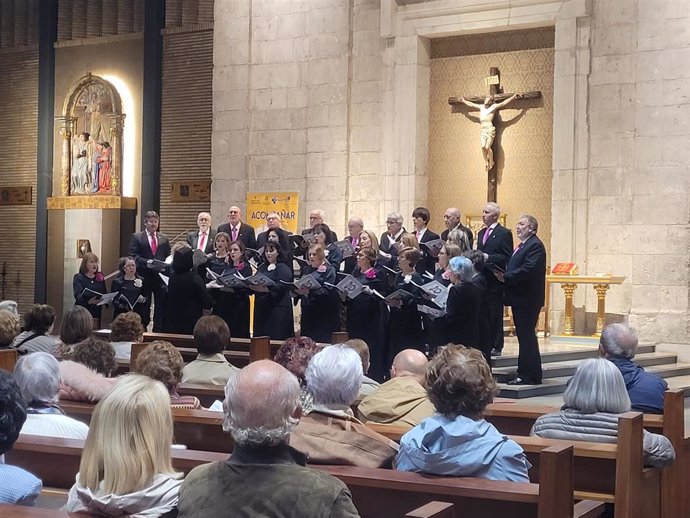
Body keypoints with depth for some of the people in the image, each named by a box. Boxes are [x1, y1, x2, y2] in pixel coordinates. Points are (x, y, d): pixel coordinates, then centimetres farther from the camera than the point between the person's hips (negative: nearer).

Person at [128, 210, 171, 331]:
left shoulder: (164, 238, 14)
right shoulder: (137, 237, 4)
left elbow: (169, 257, 12)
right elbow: (133, 256, -5)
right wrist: (146, 262, -19)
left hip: (161, 276, 3)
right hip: (144, 277, -3)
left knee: (161, 305, 1)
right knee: (144, 305, 5)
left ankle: (158, 330, 7)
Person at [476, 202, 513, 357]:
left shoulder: (504, 233, -5)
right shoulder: (481, 233, 18)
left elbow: (507, 257, -11)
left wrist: (488, 257, -19)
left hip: (495, 280, -7)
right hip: (481, 279, 7)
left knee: (494, 314, -3)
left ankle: (496, 347, 3)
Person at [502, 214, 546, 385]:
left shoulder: (535, 245, -14)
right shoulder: (523, 245, 19)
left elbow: (528, 269, -24)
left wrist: (506, 277, -18)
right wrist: (505, 276, 2)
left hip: (527, 299, -10)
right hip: (519, 298, 10)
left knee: (527, 336, -8)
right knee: (524, 336, 13)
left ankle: (529, 376, -4)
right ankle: (525, 374, 19)